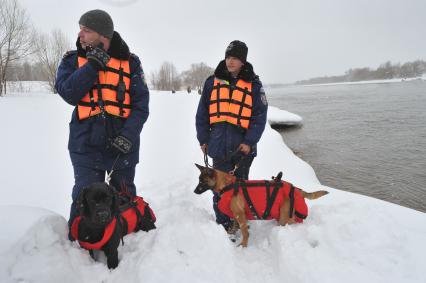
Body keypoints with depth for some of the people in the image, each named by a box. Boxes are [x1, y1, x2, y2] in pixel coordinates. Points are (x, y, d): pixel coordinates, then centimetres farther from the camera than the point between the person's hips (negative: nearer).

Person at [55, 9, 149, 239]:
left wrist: (129, 134, -16)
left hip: (122, 145, 1)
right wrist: (93, 64, -14)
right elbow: (68, 93, -10)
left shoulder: (130, 62, 1)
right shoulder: (73, 60, 6)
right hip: (86, 144, 0)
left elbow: (141, 105, -3)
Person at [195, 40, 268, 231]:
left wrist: (249, 142, -11)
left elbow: (260, 116, -2)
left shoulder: (254, 84, 2)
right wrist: (203, 139, 5)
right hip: (219, 144, 1)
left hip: (242, 146, -1)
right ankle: (222, 223, 21)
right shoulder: (213, 81, 7)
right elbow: (202, 113, 9)